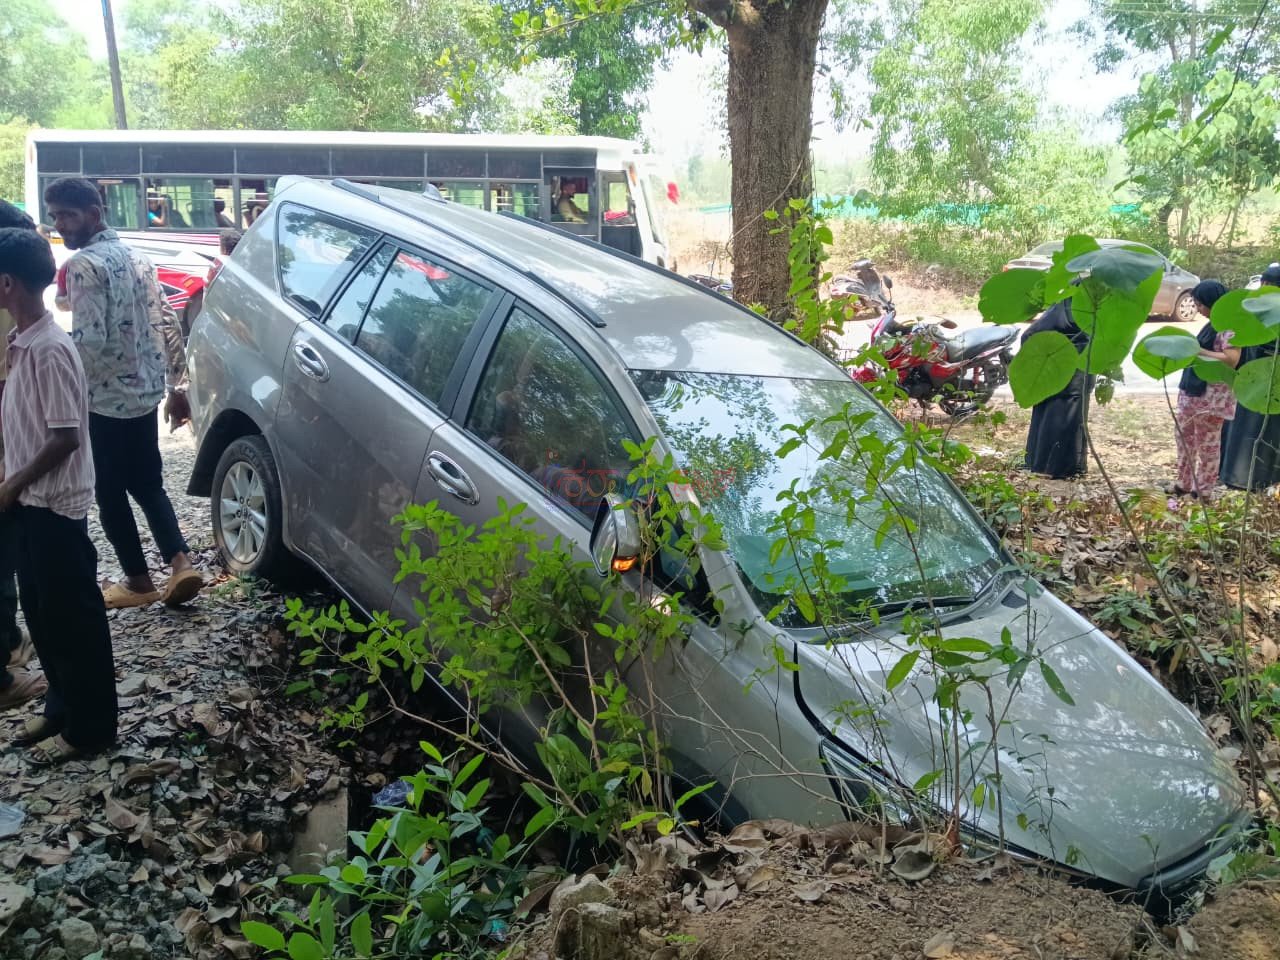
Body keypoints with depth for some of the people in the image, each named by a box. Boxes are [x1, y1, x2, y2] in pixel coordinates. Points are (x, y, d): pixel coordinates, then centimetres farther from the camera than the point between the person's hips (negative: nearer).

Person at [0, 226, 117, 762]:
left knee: (72, 617, 2)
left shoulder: (50, 349, -22)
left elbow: (65, 437, -22)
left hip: (55, 503, -9)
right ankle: (61, 708, 32)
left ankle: (89, 727, 15)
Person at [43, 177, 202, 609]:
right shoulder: (137, 258, 10)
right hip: (145, 394, 8)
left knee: (110, 494, 7)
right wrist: (177, 384, 16)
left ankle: (139, 581, 16)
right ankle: (181, 563, 3)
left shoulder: (83, 265, -15)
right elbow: (168, 323, 12)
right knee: (148, 486, 17)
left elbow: (88, 340, -24)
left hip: (104, 399, -8)